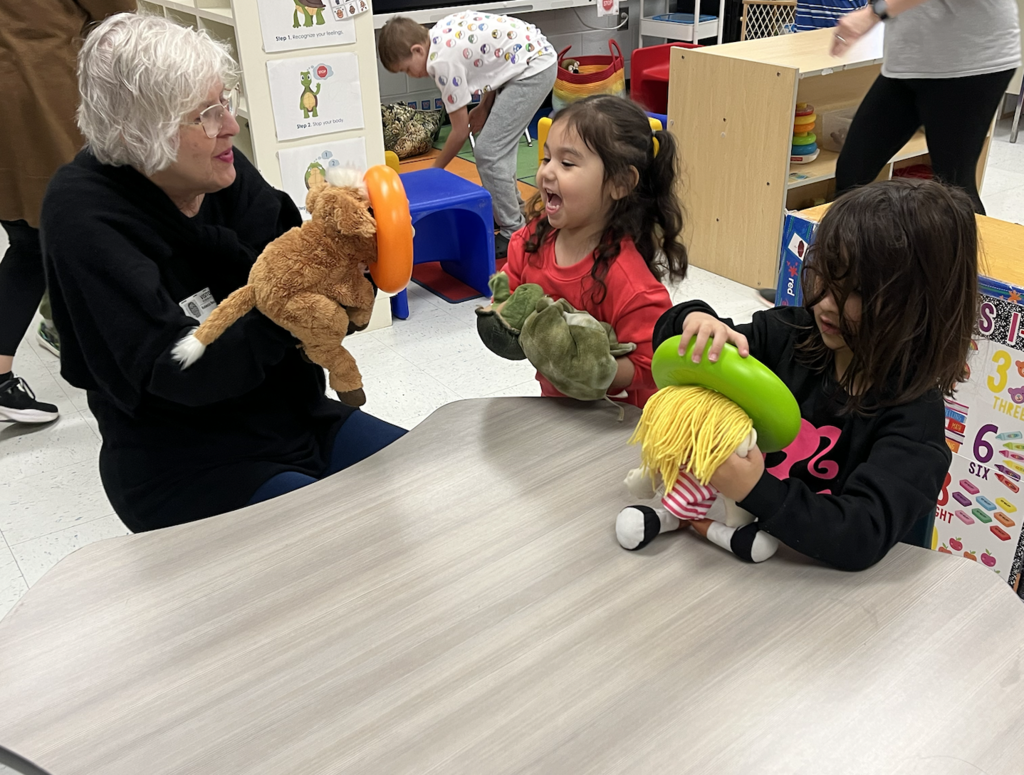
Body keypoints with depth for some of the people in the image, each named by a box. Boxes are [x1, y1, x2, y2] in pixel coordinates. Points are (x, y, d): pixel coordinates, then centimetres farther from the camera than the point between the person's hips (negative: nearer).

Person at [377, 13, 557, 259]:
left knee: (488, 153, -9)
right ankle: (512, 210, 32)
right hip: (533, 55, 10)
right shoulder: (441, 34, 5)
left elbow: (461, 130, -11)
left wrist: (434, 171, 1)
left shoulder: (443, 61, -19)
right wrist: (484, 106, 8)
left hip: (533, 69, -10)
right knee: (497, 147, 17)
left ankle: (513, 234, -1)